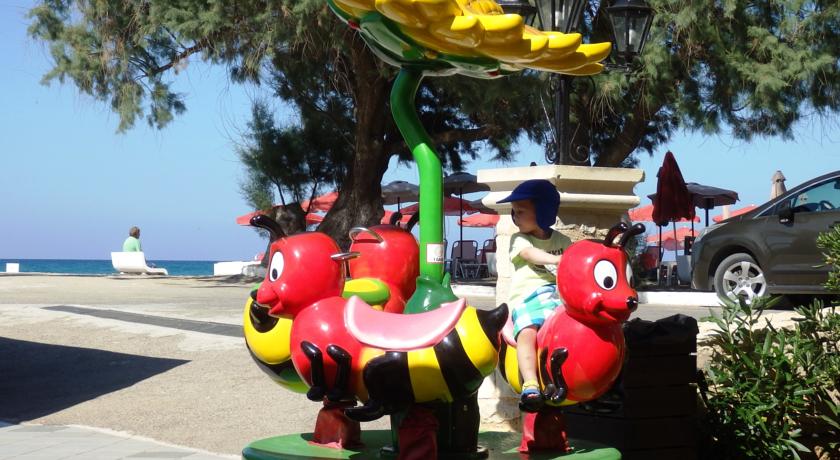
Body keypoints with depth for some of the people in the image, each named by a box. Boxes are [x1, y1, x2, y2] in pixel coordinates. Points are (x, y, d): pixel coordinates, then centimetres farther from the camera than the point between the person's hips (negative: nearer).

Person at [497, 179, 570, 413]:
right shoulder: (519, 239, 12)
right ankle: (530, 386, -41)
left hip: (558, 294, 2)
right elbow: (531, 254, -11)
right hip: (527, 298, -2)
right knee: (527, 331, -30)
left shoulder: (562, 241, 21)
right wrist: (556, 259, -29)